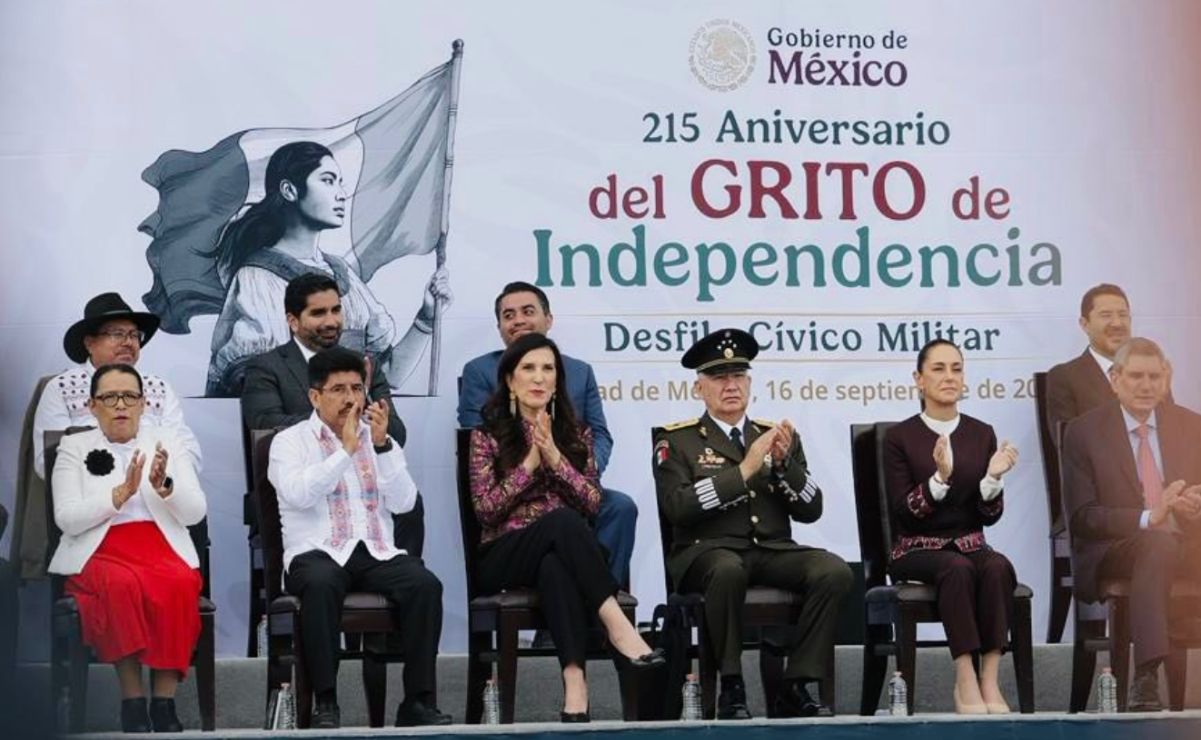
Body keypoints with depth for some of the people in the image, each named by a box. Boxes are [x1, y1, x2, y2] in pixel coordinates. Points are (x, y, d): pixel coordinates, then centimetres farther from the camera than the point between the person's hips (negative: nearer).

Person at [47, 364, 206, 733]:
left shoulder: (167, 442, 15)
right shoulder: (74, 448, 11)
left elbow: (195, 513, 7)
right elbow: (67, 519, -2)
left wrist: (165, 487, -13)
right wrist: (121, 493, -13)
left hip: (164, 547, 1)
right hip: (99, 553, -1)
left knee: (178, 585, -33)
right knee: (122, 584, -36)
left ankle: (164, 702, -30)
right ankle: (132, 702, -30)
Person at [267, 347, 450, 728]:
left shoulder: (379, 437, 18)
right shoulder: (290, 441, 8)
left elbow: (404, 502, 3)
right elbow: (297, 494, -13)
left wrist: (381, 444, -7)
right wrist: (346, 449, -13)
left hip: (377, 553, 3)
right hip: (318, 554, -3)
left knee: (425, 584, -27)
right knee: (320, 584, -38)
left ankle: (418, 701, -24)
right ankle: (325, 703, -31)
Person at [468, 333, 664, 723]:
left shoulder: (576, 435, 13)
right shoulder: (487, 435, 5)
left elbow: (592, 504, 0)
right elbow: (485, 509, -6)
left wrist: (555, 458, -12)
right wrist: (531, 462, -11)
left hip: (562, 550, 2)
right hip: (503, 557, -2)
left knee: (555, 567, -39)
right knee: (562, 520, -36)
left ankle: (574, 677, -51)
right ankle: (615, 624, -44)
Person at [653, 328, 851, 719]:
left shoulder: (778, 436, 16)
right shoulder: (676, 441, 5)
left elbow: (810, 510, 9)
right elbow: (677, 507, -12)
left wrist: (784, 463, -8)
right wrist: (743, 470, -17)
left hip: (773, 551, 4)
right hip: (709, 552, -4)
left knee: (834, 571, -25)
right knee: (728, 570, -39)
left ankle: (795, 688, -17)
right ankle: (731, 688, -22)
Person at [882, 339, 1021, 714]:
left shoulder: (982, 434, 7)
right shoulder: (900, 437, -1)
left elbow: (989, 516, 5)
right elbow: (903, 513, -10)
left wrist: (993, 478, -15)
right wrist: (940, 478, -25)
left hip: (969, 544, 3)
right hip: (917, 550, -3)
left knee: (999, 567, -32)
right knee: (958, 568, -36)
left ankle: (990, 680, -33)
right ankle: (965, 681, -34)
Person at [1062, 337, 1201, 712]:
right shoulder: (1084, 432, 2)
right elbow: (1082, 518, -5)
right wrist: (1148, 519, -20)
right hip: (1112, 551, -3)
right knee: (1159, 545, -36)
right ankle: (1146, 679, -44)